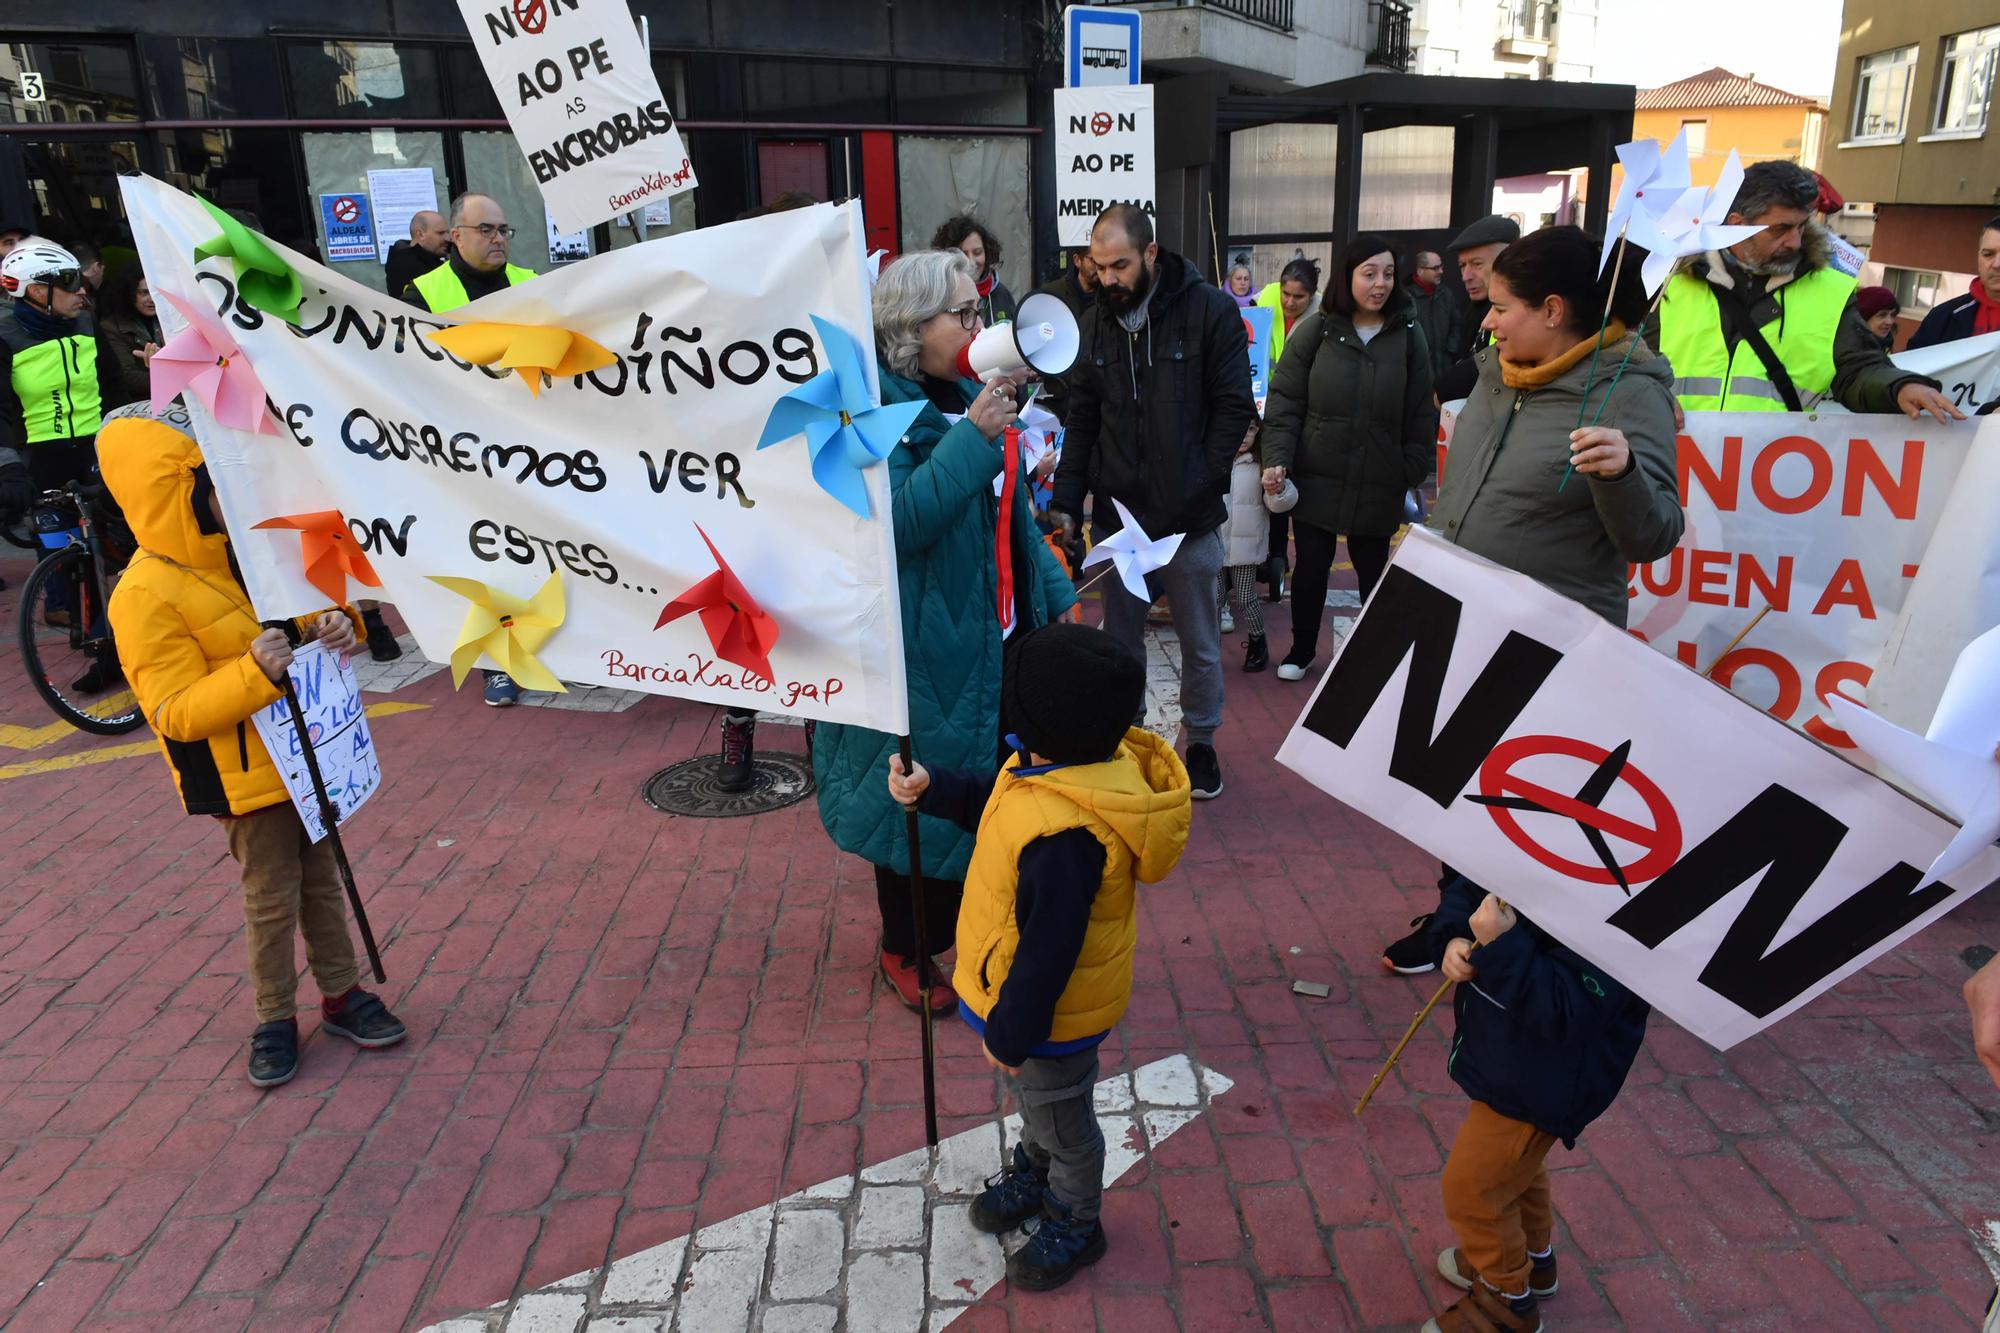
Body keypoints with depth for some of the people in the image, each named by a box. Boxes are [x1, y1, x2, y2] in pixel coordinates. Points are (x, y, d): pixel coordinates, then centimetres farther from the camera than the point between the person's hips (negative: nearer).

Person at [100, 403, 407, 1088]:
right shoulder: (146, 596, -20)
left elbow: (305, 611, 15)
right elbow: (176, 713, -21)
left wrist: (335, 625, -9)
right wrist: (253, 675, -35)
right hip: (245, 778, -6)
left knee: (322, 880, 17)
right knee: (271, 900, 6)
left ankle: (341, 993, 31)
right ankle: (275, 1019, 25)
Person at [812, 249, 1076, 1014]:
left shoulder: (969, 398, 10)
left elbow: (1012, 513, 18)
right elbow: (895, 521, -29)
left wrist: (1060, 599, 17)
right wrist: (971, 437, -27)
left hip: (997, 638, 8)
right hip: (925, 654, -8)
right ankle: (905, 949, 30)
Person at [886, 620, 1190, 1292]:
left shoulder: (1062, 836, -44)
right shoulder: (1083, 760, -14)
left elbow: (1047, 950, -32)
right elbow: (996, 801, 8)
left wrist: (1010, 1032, -18)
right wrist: (933, 788, -1)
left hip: (1047, 1011, -9)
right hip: (1033, 995, 9)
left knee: (1060, 1119, 20)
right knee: (1034, 1101, 34)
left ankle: (1073, 1226, 47)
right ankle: (1032, 1174, 61)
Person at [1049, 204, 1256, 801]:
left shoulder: (1210, 311, -7)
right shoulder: (1097, 321, 5)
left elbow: (1233, 409, -6)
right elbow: (1082, 418, 8)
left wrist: (1198, 488, -13)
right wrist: (1066, 500, 0)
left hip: (1190, 517, -3)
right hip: (1117, 512, 3)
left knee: (1200, 644, 12)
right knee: (1120, 640, 13)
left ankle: (1201, 741, 31)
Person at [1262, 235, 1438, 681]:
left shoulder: (1408, 334, 0)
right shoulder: (1317, 329, -3)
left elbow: (1420, 414, 2)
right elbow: (1285, 400, -4)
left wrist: (1415, 474, 0)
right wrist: (1277, 457, -14)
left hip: (1377, 486, 0)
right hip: (1316, 477, 0)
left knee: (1373, 569, 10)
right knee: (1311, 565, 10)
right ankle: (1301, 651, 27)